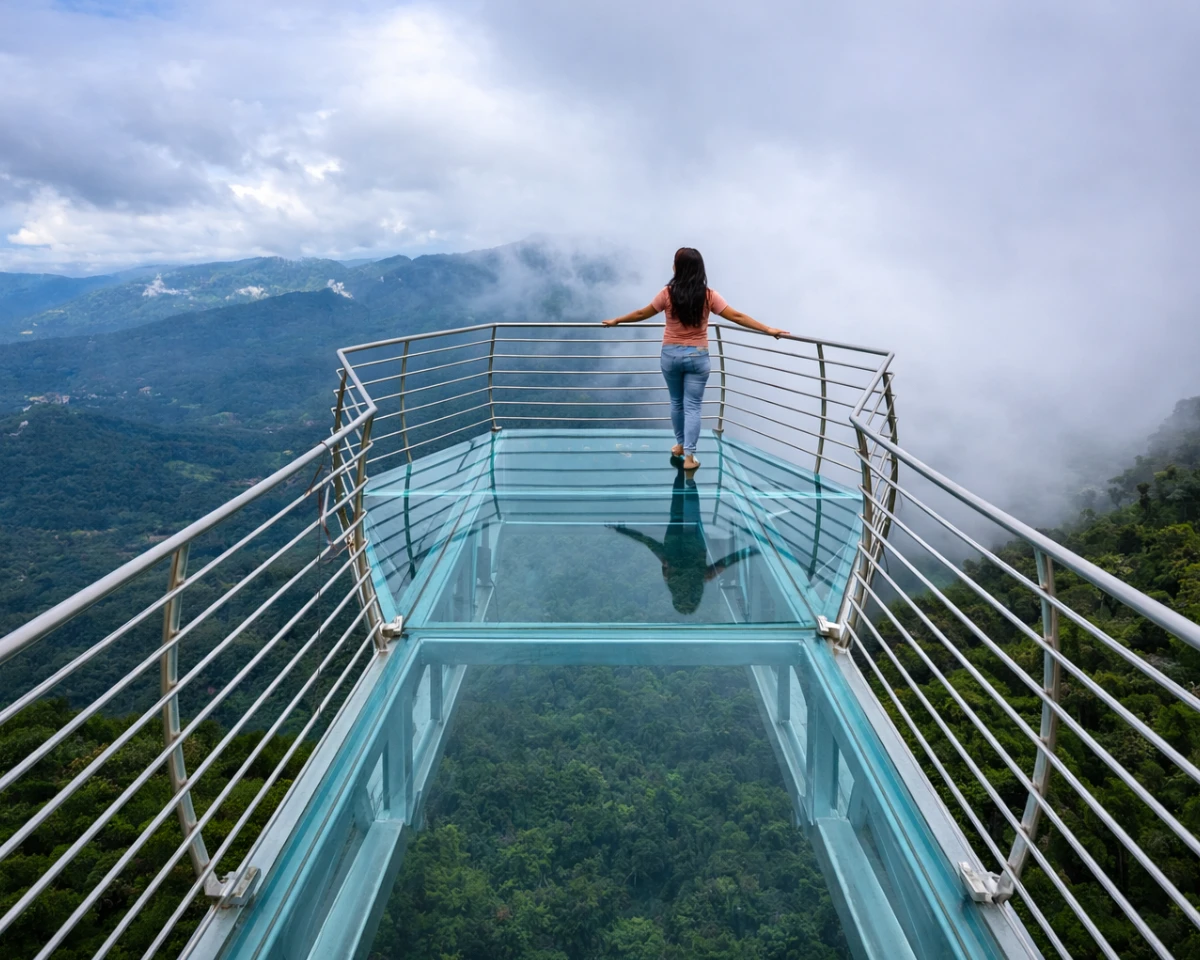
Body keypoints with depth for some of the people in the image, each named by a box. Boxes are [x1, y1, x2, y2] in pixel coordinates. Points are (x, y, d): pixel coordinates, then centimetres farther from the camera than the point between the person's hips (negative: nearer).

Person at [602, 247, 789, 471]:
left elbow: (641, 314, 2)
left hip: (671, 354, 1)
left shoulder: (667, 294, -9)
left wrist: (616, 321, 18)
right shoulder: (708, 296, -9)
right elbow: (737, 316, -9)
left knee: (677, 402, 18)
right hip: (697, 356, -1)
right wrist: (769, 330, -5)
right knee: (692, 406, 2)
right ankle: (689, 456, -2)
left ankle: (680, 445, 32)